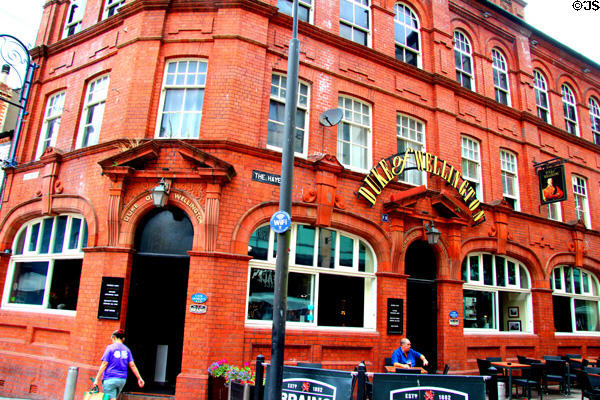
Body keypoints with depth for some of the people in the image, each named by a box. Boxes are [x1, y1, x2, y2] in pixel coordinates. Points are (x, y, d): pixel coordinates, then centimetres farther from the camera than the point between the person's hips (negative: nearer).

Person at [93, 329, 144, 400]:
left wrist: (97, 379, -4)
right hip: (122, 380, 5)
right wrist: (139, 378, 6)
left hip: (110, 379, -5)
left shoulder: (110, 347, -3)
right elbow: (132, 365, 3)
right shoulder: (126, 349, 9)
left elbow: (104, 364, -8)